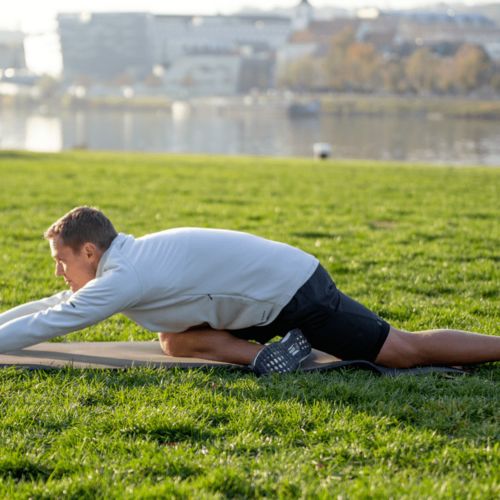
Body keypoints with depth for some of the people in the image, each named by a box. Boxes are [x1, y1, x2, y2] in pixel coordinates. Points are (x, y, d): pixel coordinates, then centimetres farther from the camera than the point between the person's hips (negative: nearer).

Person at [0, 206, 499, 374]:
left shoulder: (126, 276, -19)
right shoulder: (127, 258, 9)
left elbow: (45, 323, -18)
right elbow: (51, 306, 20)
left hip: (293, 293, -9)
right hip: (275, 292, 9)